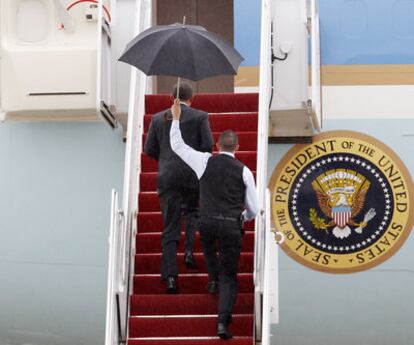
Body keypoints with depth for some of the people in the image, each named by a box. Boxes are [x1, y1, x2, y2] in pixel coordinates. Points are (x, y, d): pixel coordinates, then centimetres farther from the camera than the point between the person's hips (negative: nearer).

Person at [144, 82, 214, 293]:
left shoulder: (158, 118, 7)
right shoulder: (200, 117, 0)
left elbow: (150, 150, 6)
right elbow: (208, 145, -7)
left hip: (167, 176, 1)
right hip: (193, 174, -1)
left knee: (170, 227, 2)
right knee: (192, 212, 25)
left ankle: (170, 276, -6)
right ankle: (189, 251, 1)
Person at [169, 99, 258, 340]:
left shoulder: (206, 162, 1)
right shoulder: (244, 171, 2)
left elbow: (177, 145, 13)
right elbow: (253, 209, 7)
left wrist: (176, 118, 22)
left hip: (208, 221, 1)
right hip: (232, 225, -1)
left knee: (208, 243, 41)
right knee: (230, 276, 4)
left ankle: (213, 279, 31)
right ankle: (223, 321, -11)